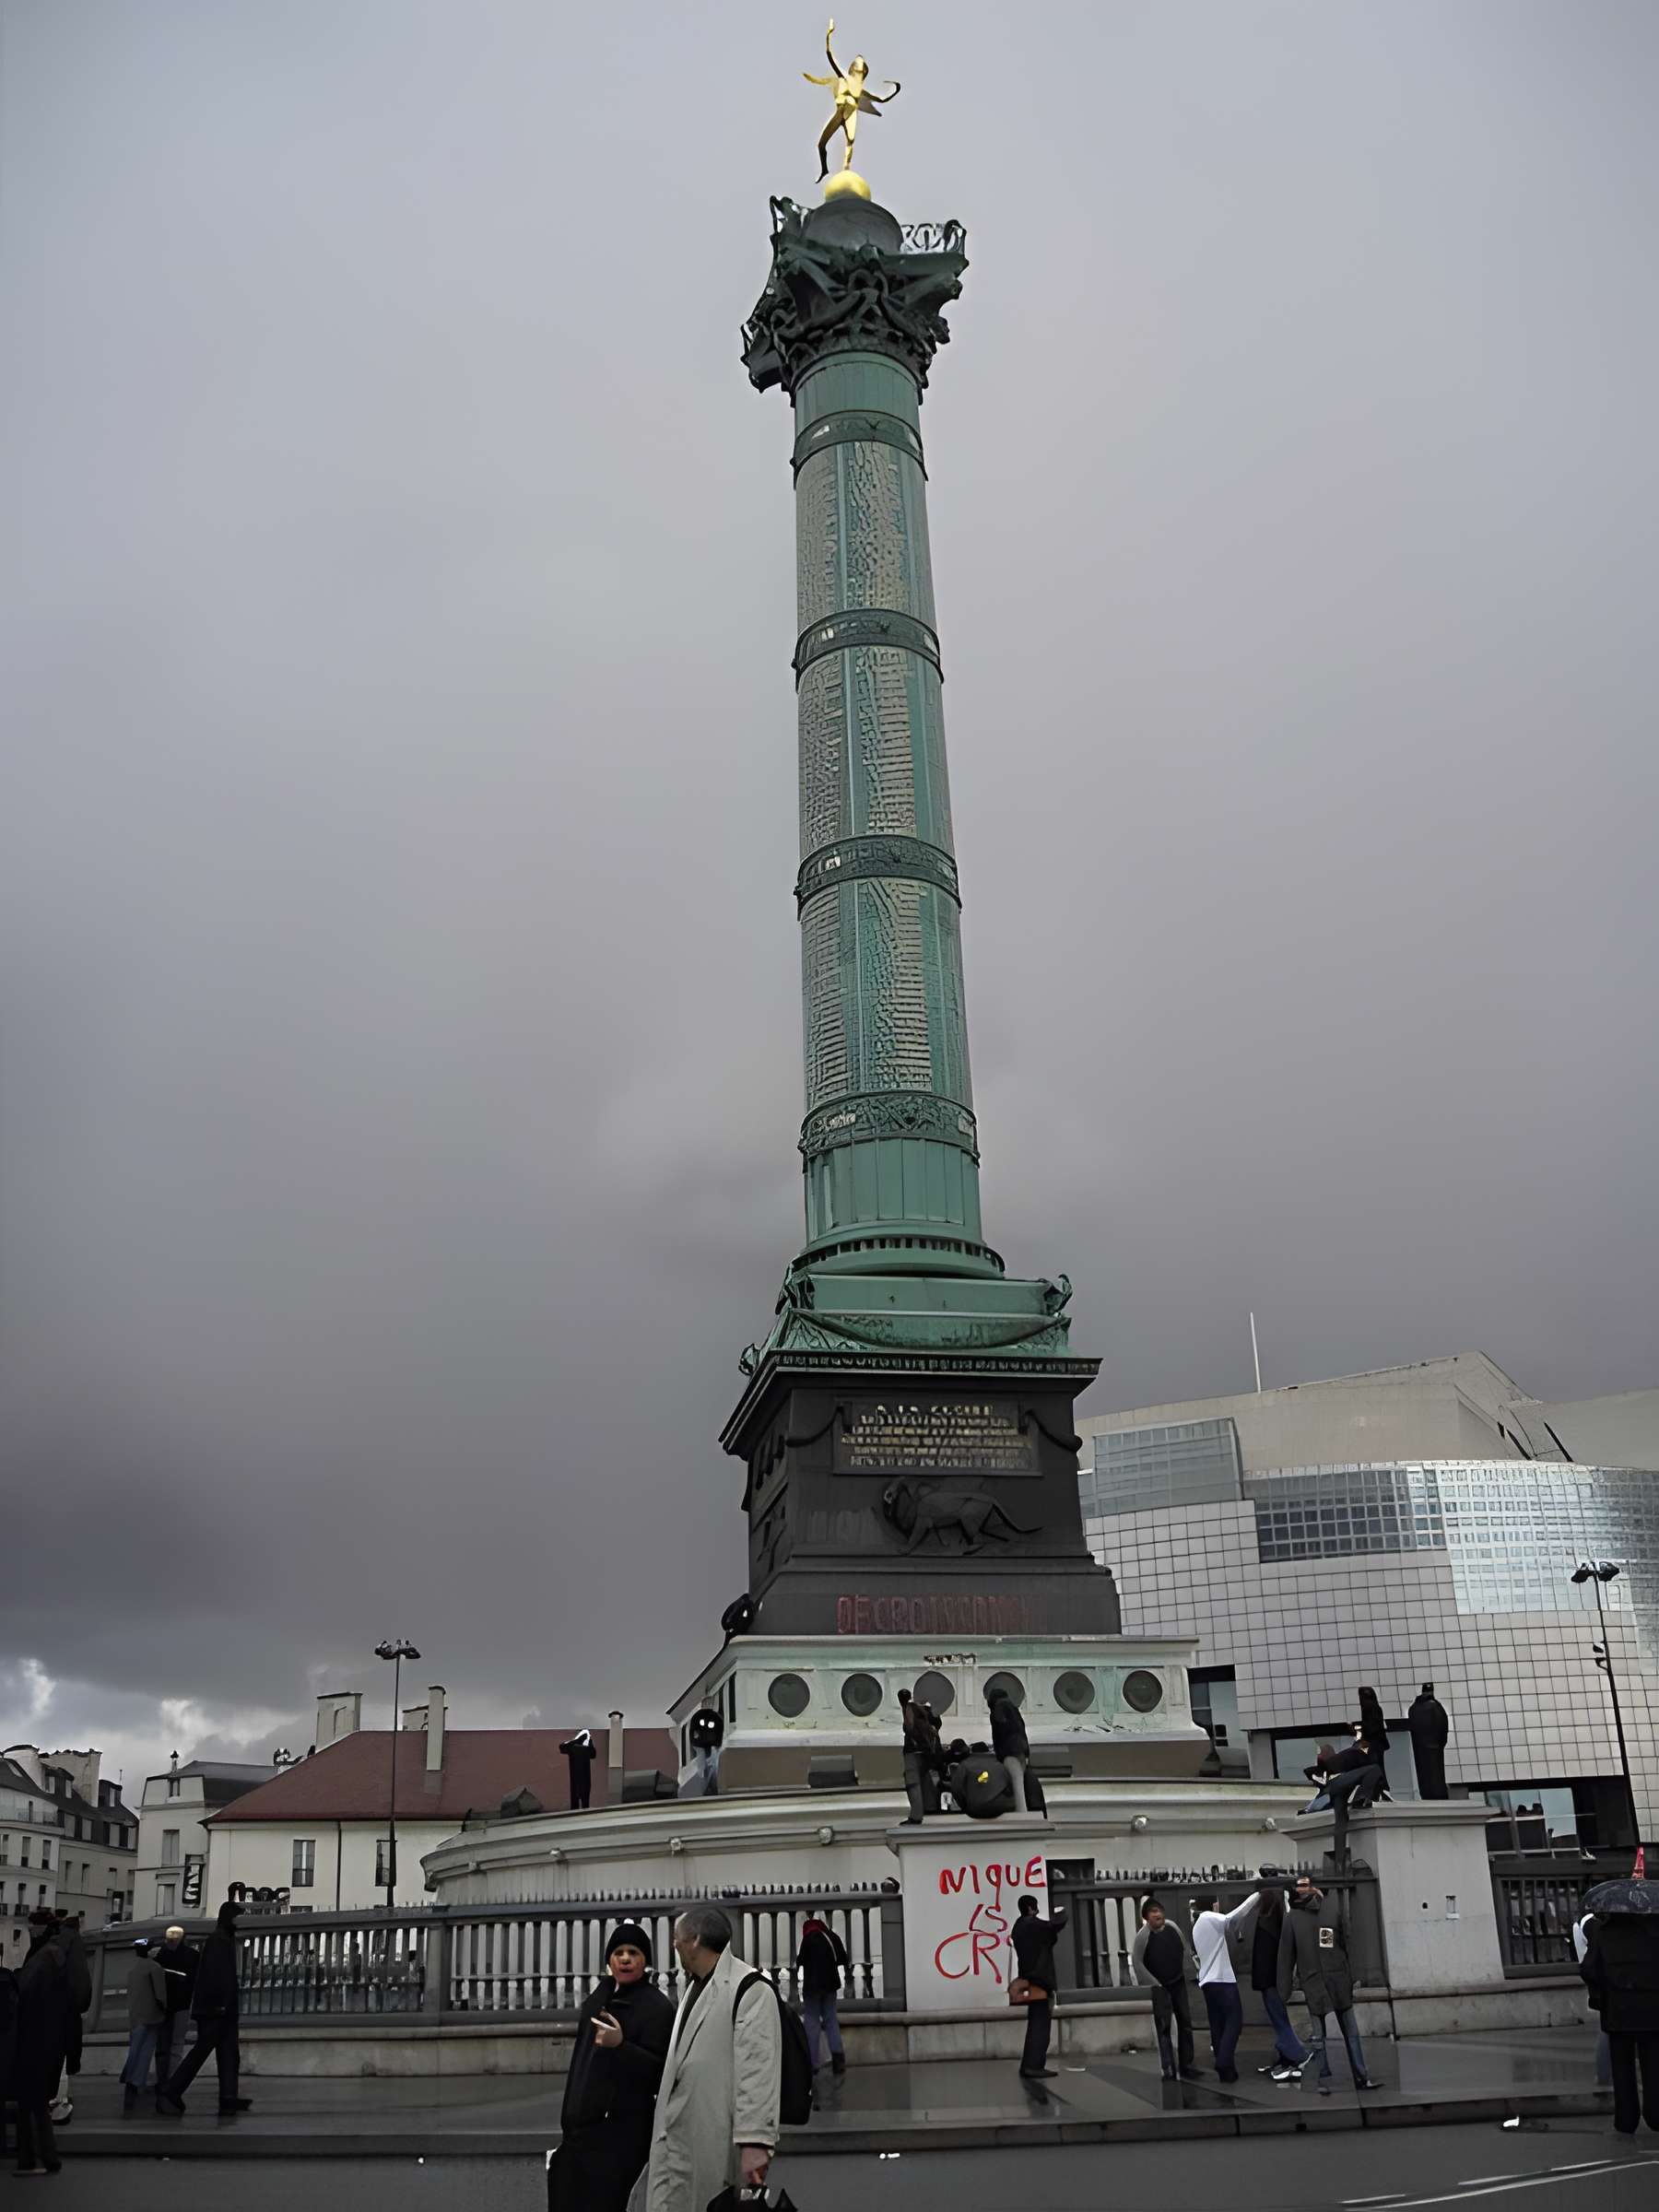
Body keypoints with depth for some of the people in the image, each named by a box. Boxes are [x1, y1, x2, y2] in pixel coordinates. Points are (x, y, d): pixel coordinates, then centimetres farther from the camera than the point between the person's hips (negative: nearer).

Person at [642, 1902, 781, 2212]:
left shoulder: (749, 1989, -10)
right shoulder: (694, 1987, 19)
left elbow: (757, 2070, -17)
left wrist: (755, 2141, -22)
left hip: (716, 2142, -8)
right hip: (676, 2138, 8)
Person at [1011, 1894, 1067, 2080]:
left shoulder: (1019, 1927, 14)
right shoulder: (1033, 1924, -16)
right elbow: (1057, 1925, -15)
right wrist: (1060, 1914, 7)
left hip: (1030, 1979, 10)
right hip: (1040, 1980, -10)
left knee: (1037, 2024, 14)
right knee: (1040, 2024, -8)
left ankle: (1029, 2065, 15)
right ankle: (1033, 2066, -12)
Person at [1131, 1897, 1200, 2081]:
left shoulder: (1172, 1928, -2)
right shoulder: (1143, 1935, -16)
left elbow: (1183, 1950, 13)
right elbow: (1137, 1963, -14)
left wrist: (1183, 1972, 9)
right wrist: (1154, 1983, -14)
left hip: (1178, 1984, 5)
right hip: (1159, 1988, -5)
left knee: (1185, 2024, 10)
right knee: (1163, 2027, -7)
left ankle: (1186, 2065, 21)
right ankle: (1169, 2070, -4)